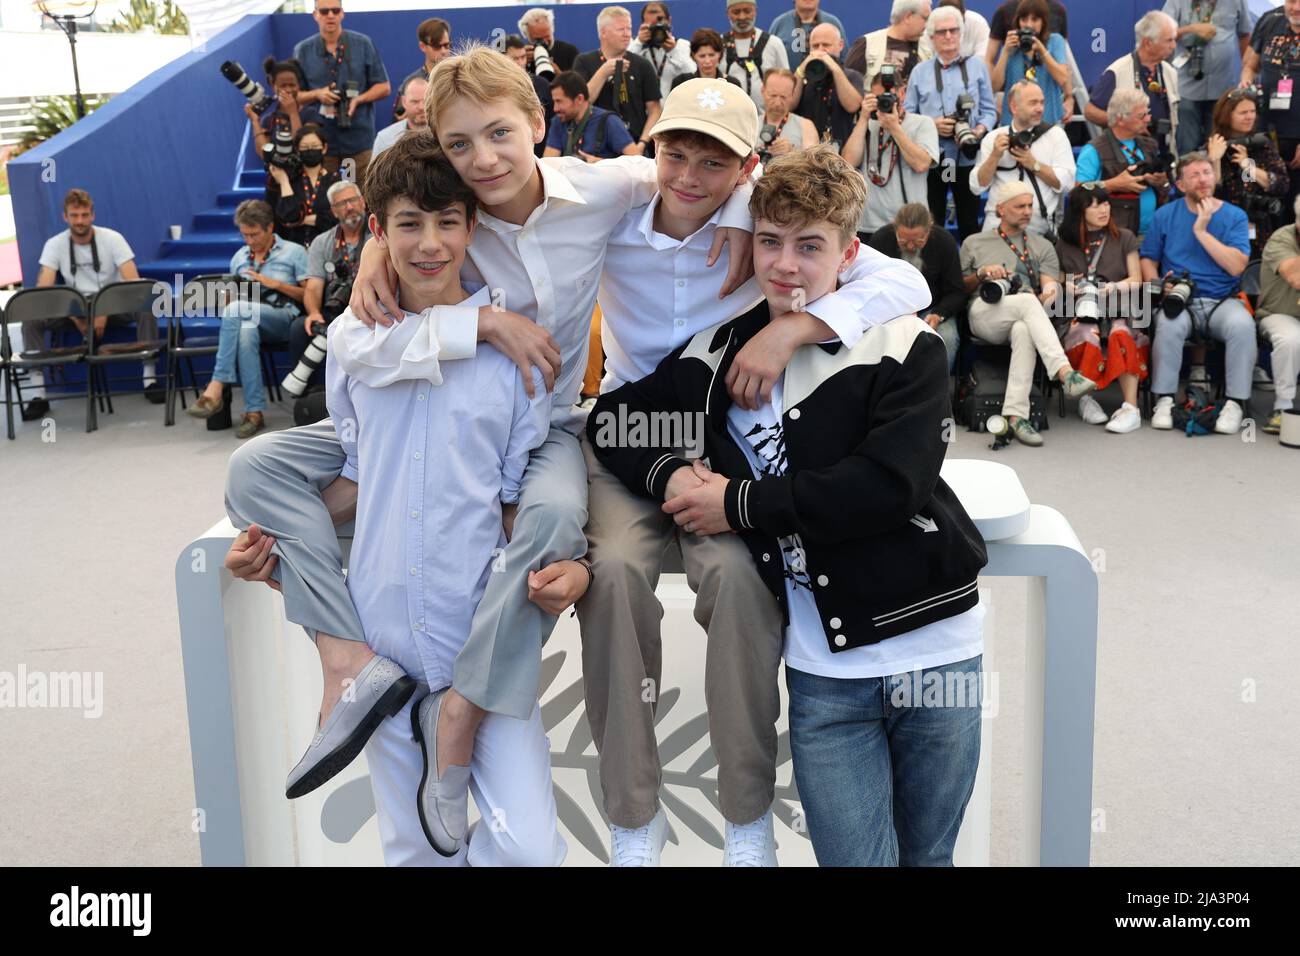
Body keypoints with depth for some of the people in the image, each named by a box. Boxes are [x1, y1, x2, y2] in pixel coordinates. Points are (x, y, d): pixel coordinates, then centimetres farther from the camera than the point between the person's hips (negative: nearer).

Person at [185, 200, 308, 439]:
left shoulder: (294, 252, 11)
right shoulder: (239, 257, 25)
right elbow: (231, 296, 25)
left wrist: (275, 284, -6)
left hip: (282, 317, -3)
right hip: (246, 319, 3)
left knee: (237, 311, -35)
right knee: (246, 330, -38)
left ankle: (215, 389, -37)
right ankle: (254, 411, -40)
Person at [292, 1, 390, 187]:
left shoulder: (363, 44, 4)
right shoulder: (302, 51, 5)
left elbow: (384, 87, 6)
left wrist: (358, 99, -12)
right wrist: (317, 95, -12)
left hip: (360, 139, 0)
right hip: (320, 142, 1)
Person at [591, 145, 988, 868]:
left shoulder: (905, 347, -6)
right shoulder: (714, 357, 5)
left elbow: (890, 484, -19)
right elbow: (611, 422, 13)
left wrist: (740, 503, -16)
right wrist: (670, 476, -8)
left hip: (934, 643, -1)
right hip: (824, 671, 1)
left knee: (928, 856, 16)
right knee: (854, 859, 3)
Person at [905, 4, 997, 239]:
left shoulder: (977, 66, 7)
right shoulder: (919, 72, 9)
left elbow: (989, 110, 6)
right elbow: (907, 115, 6)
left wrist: (980, 129, -14)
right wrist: (932, 125, -11)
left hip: (967, 157, 0)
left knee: (969, 222, 6)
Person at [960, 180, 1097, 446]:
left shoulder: (1042, 246, 27)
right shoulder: (974, 243, 23)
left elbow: (1050, 284, 11)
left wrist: (1050, 292, -15)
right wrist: (982, 273, -3)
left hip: (1024, 317, 2)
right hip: (985, 312, -1)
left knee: (1023, 331, -40)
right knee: (1027, 301, -37)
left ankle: (1015, 415, -48)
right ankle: (1065, 373, -53)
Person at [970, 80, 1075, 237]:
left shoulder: (1056, 135, 7)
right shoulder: (993, 137, 9)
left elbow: (1067, 183, -2)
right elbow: (977, 187, 4)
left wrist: (1034, 164, -10)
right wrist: (995, 156, -8)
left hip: (1039, 226, 0)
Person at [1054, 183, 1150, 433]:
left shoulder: (1124, 238, 15)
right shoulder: (1064, 244, 16)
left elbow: (1136, 281, 12)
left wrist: (1115, 287, -7)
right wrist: (1068, 287, -3)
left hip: (1120, 309, 0)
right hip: (1080, 312, 0)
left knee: (1121, 334, -36)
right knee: (1088, 337, -37)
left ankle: (1131, 408, -40)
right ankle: (1085, 398, -17)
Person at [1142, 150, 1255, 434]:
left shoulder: (1235, 216, 6)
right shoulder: (1165, 215, 9)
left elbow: (1236, 266, -8)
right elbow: (1148, 260, 10)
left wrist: (1202, 231, -10)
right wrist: (1156, 283, -11)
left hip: (1222, 301, 0)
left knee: (1242, 325, -33)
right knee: (1170, 323, -36)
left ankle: (1236, 402, -19)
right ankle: (1164, 399, -21)